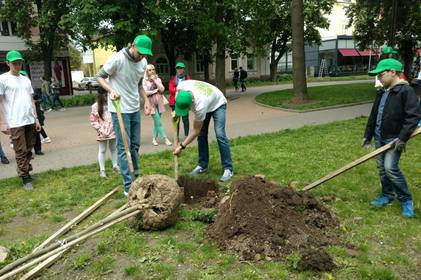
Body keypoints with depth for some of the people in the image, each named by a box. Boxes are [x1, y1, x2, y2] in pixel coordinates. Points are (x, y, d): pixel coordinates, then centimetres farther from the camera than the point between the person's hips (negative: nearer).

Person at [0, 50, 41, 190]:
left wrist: (36, 118, 13)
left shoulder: (26, 79, 15)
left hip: (30, 121, 5)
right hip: (15, 123, -5)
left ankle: (25, 172, 24)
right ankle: (25, 178, 5)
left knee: (29, 150, 10)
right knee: (21, 151, -2)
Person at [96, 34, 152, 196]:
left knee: (135, 145, 14)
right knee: (124, 147, -4)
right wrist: (111, 91, -22)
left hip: (135, 109, 7)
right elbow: (100, 76, -6)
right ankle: (129, 187, 1)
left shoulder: (143, 63, 4)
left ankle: (136, 179, 28)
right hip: (119, 109, -7)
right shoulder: (117, 59, -16)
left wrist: (146, 100, 7)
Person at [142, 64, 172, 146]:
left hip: (159, 102, 4)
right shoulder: (145, 80, -1)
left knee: (156, 122, 6)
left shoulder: (158, 79, 10)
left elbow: (162, 89, -3)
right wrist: (155, 91, -3)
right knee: (158, 122, -8)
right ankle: (165, 139, -7)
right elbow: (145, 92, -8)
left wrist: (155, 80, -6)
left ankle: (154, 139, 15)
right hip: (151, 103, -4)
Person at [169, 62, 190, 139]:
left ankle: (186, 135, 3)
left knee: (185, 119, -3)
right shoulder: (173, 78, 14)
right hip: (175, 101, 2)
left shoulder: (187, 78, 9)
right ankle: (176, 136, 8)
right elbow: (171, 89, 2)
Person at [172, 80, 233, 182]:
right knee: (201, 135, 2)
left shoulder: (200, 105, -45)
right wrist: (176, 111, -9)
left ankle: (228, 169, -13)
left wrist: (181, 146, -29)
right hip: (206, 100, 7)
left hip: (217, 104, -7)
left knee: (220, 135, -20)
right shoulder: (181, 86, -31)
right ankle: (202, 165, 13)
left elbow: (195, 131, -32)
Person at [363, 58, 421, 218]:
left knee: (390, 167, -14)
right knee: (381, 168, 12)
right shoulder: (382, 93, 12)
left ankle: (406, 200, 4)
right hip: (379, 137, 8)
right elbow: (373, 115, 18)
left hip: (394, 139, -8)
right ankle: (388, 195, 27)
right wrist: (368, 135, 18)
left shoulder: (406, 91, -14)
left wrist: (403, 137, -22)